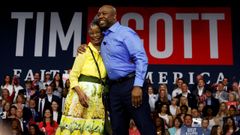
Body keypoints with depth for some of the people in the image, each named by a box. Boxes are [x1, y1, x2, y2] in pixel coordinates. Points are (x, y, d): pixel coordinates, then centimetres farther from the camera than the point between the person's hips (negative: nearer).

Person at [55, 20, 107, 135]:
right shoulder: (84, 51, -2)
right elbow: (73, 75, -6)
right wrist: (80, 92, -20)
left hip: (98, 95, 5)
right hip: (83, 91, -5)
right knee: (75, 125, -4)